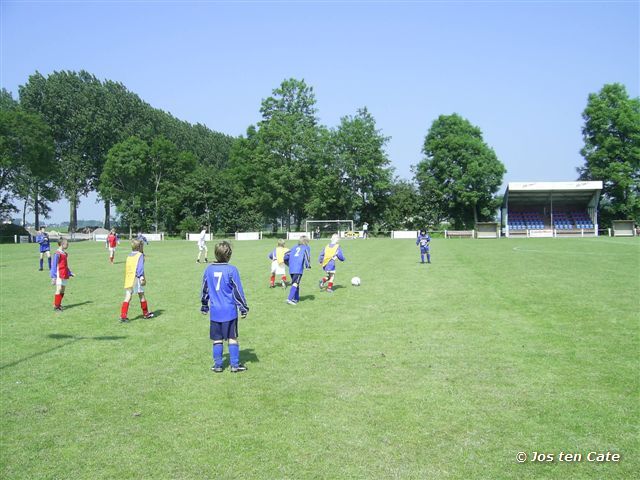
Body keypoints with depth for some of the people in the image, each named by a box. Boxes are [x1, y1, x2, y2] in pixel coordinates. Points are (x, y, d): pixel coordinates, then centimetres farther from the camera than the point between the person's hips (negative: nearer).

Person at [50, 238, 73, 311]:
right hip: (59, 275, -8)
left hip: (65, 276, 8)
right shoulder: (57, 254, -13)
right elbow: (54, 265, -13)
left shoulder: (65, 254, 13)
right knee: (59, 290, -9)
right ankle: (56, 306, -3)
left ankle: (59, 304, 18)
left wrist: (70, 273, 18)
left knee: (62, 291, 9)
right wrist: (53, 277, -15)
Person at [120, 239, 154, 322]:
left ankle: (123, 315, -10)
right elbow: (140, 267, -15)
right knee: (142, 296, 9)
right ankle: (146, 313, 23)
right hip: (136, 278, -5)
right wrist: (141, 276, -22)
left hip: (128, 279, 6)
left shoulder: (129, 256, 18)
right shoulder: (140, 255, -3)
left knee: (127, 297, 1)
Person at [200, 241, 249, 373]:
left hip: (214, 311, 3)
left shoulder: (209, 269, 2)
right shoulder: (231, 270, -10)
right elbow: (238, 291, -7)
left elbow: (205, 289, 12)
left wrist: (204, 306, 25)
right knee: (232, 338, 6)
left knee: (217, 339, 11)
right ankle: (235, 365, 9)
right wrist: (243, 308, 1)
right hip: (229, 310, -3)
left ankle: (217, 365, 16)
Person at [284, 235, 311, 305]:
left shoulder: (295, 247, 25)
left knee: (295, 283, 19)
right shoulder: (306, 248, 12)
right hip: (298, 269, -6)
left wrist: (289, 264, 35)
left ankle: (296, 299, 24)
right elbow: (307, 255, -10)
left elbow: (286, 256, 22)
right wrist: (308, 265, -7)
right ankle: (290, 299, -23)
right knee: (295, 283, -11)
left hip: (291, 269, 6)